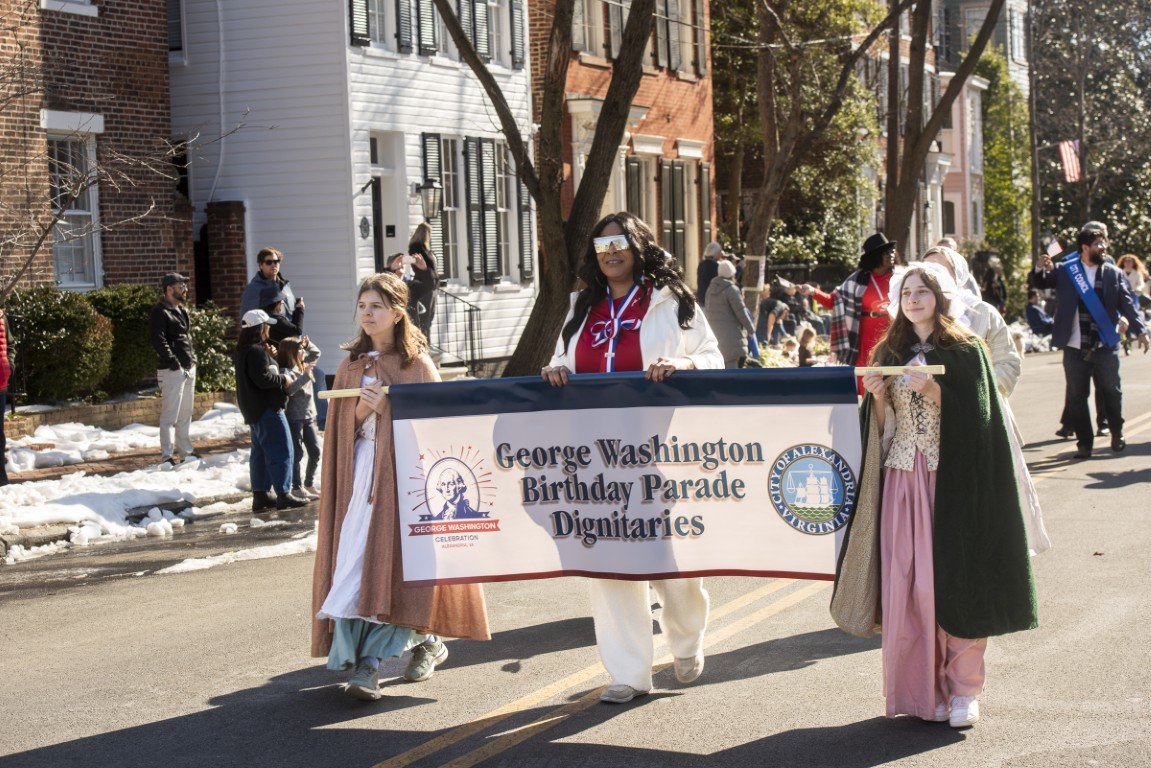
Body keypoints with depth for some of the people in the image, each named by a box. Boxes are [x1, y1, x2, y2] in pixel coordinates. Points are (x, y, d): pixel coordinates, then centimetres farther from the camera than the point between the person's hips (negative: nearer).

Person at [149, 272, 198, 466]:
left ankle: (186, 450, 25)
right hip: (172, 370, -9)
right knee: (170, 415, -6)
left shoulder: (181, 310, 17)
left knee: (185, 413, 16)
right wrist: (174, 364, -20)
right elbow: (158, 341, -19)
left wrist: (192, 359, 13)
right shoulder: (160, 312, -11)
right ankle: (167, 455, -3)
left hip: (189, 368, 9)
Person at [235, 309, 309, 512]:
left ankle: (260, 495, 15)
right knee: (281, 450, -7)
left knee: (260, 452, 13)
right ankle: (283, 494, -7)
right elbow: (263, 379, -24)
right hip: (267, 409, -11)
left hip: (255, 410, 11)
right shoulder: (256, 351, -18)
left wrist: (269, 356, 8)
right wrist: (284, 379, -10)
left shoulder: (244, 350, 13)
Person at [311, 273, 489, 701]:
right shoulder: (351, 367, 13)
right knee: (354, 560, -8)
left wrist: (385, 410, -12)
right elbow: (339, 431, 12)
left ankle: (366, 662, -4)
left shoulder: (417, 365, 1)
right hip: (360, 471, 4)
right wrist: (359, 414, -6)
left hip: (405, 469, -4)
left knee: (392, 562, -9)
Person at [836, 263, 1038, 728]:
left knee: (950, 580, -5)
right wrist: (878, 397, -7)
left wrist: (932, 389, -18)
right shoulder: (889, 354, 13)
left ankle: (962, 688, 4)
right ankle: (915, 686, 7)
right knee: (904, 583, -2)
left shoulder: (966, 351, 1)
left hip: (950, 479, -3)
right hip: (902, 479, 4)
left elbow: (974, 417, -7)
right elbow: (882, 429, 12)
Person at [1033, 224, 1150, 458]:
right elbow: (1042, 283, 4)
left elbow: (1127, 304, 3)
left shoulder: (1113, 274, 3)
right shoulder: (1064, 271, 3)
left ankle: (1117, 433, 33)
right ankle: (1084, 443, 14)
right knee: (1076, 397, 4)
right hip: (1075, 349, 0)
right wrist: (1040, 269, -18)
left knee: (1111, 392, 10)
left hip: (1105, 347, 0)